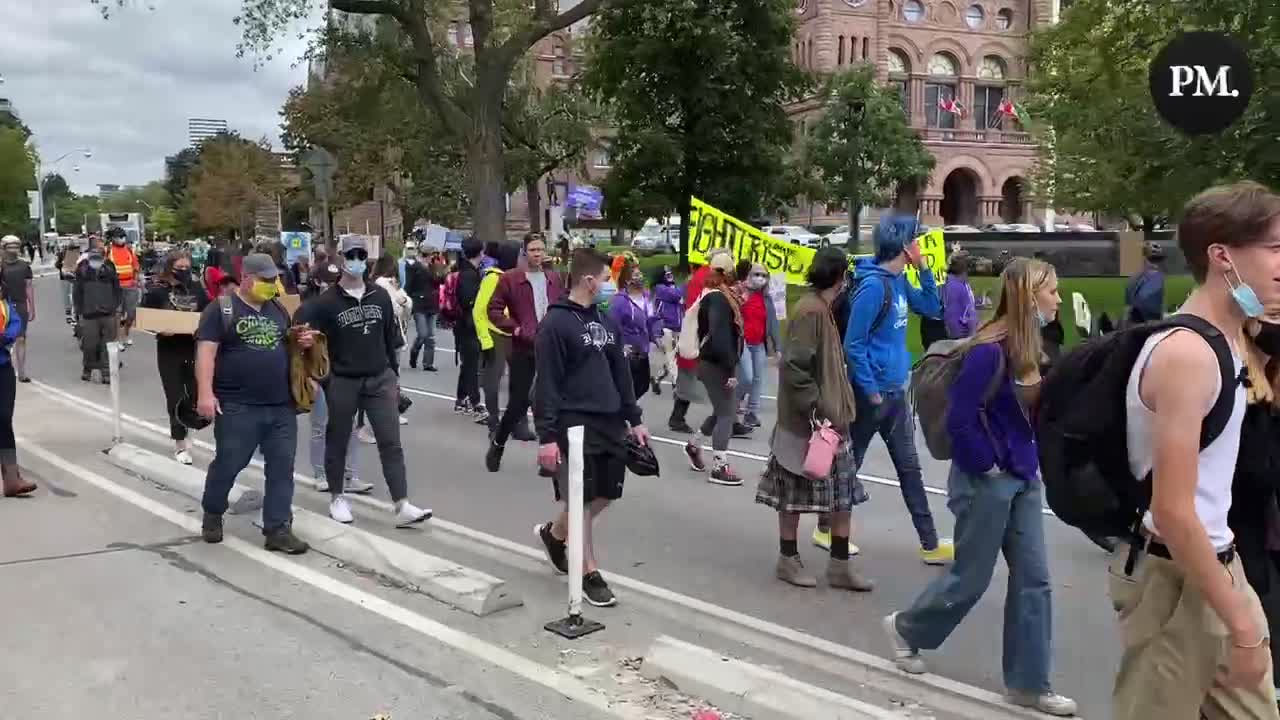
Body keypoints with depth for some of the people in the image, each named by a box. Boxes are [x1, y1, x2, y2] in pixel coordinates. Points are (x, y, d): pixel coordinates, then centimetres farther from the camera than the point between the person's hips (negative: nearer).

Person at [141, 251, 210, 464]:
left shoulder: (196, 288, 3)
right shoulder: (156, 291, -5)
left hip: (194, 349, 3)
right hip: (169, 352, -3)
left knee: (196, 395, 5)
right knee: (176, 398, 2)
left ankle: (182, 432, 32)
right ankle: (180, 442, 16)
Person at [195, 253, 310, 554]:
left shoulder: (278, 309, 14)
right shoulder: (221, 309, -3)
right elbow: (206, 352, -11)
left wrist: (303, 341, 3)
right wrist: (205, 393, -21)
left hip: (281, 407, 5)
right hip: (237, 407, -5)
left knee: (282, 467, 3)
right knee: (228, 464, 6)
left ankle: (278, 529, 9)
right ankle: (212, 514, 32)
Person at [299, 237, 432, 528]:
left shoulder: (380, 296, 6)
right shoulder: (327, 301, -7)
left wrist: (393, 374, 13)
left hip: (380, 379, 3)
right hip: (342, 382, -2)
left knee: (391, 442, -4)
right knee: (338, 442, 11)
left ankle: (402, 506, -5)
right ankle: (337, 498, 30)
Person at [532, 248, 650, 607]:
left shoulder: (606, 320, 11)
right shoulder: (556, 323, -12)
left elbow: (620, 372, 17)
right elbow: (546, 384, -15)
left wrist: (633, 419, 14)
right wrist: (547, 436, -17)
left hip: (609, 423, 8)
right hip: (573, 425, -7)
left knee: (606, 494, 12)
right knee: (579, 500, 0)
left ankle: (553, 533, 35)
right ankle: (590, 574, 13)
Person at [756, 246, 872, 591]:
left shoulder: (822, 308, 11)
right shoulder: (810, 311, -18)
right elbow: (794, 367, -25)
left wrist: (835, 413, 16)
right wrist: (817, 412, -22)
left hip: (829, 419, 9)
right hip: (807, 421, -9)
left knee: (844, 492, 10)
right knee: (795, 494, 6)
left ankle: (839, 565, 17)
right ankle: (788, 560, 20)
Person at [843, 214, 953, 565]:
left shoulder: (899, 281, 5)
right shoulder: (874, 285, -20)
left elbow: (932, 309, 17)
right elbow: (853, 344, -20)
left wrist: (923, 268, 5)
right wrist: (871, 391, -16)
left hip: (896, 391, 8)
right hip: (872, 392, -8)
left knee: (909, 467, 10)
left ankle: (929, 544, 15)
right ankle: (826, 527, 25)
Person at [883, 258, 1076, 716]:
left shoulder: (1031, 346, 6)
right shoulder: (989, 349, -21)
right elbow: (959, 419, -24)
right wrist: (986, 466, -15)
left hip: (1023, 479, 8)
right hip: (987, 481, -8)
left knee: (1033, 578, 9)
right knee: (971, 577, 7)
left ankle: (1028, 683, 19)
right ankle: (907, 628, 32)